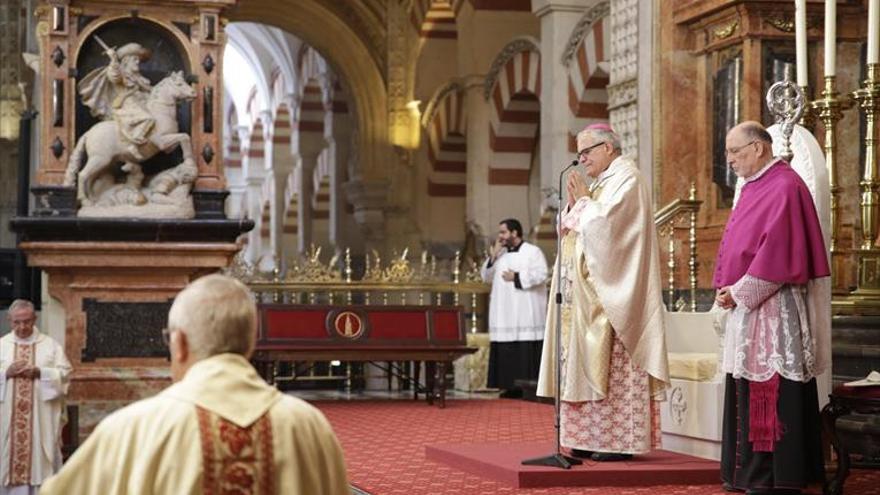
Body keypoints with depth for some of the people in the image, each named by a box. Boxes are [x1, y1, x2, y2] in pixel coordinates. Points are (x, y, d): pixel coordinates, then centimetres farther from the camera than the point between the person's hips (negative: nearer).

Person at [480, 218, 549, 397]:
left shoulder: (532, 251, -1)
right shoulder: (501, 254, 18)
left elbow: (541, 274, -12)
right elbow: (486, 277, 13)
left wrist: (517, 277, -12)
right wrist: (493, 256, 2)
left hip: (525, 313, -6)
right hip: (504, 314, 6)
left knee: (526, 350, -9)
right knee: (507, 353, 2)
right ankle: (512, 386, 6)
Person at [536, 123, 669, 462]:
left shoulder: (626, 179, -7)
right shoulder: (600, 183, 20)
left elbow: (604, 223, -19)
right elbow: (570, 230, 20)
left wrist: (583, 200, -4)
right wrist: (574, 203, 4)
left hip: (611, 293, -9)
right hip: (587, 294, 9)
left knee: (611, 366, -9)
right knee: (589, 365, 6)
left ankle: (619, 441, -7)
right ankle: (594, 438, 8)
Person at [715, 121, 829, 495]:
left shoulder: (784, 187, -13)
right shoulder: (754, 187, 16)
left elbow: (776, 252, -20)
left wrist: (739, 292, -16)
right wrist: (726, 289, 5)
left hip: (771, 307, -10)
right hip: (746, 305, 10)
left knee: (771, 392, -7)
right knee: (749, 391, 12)